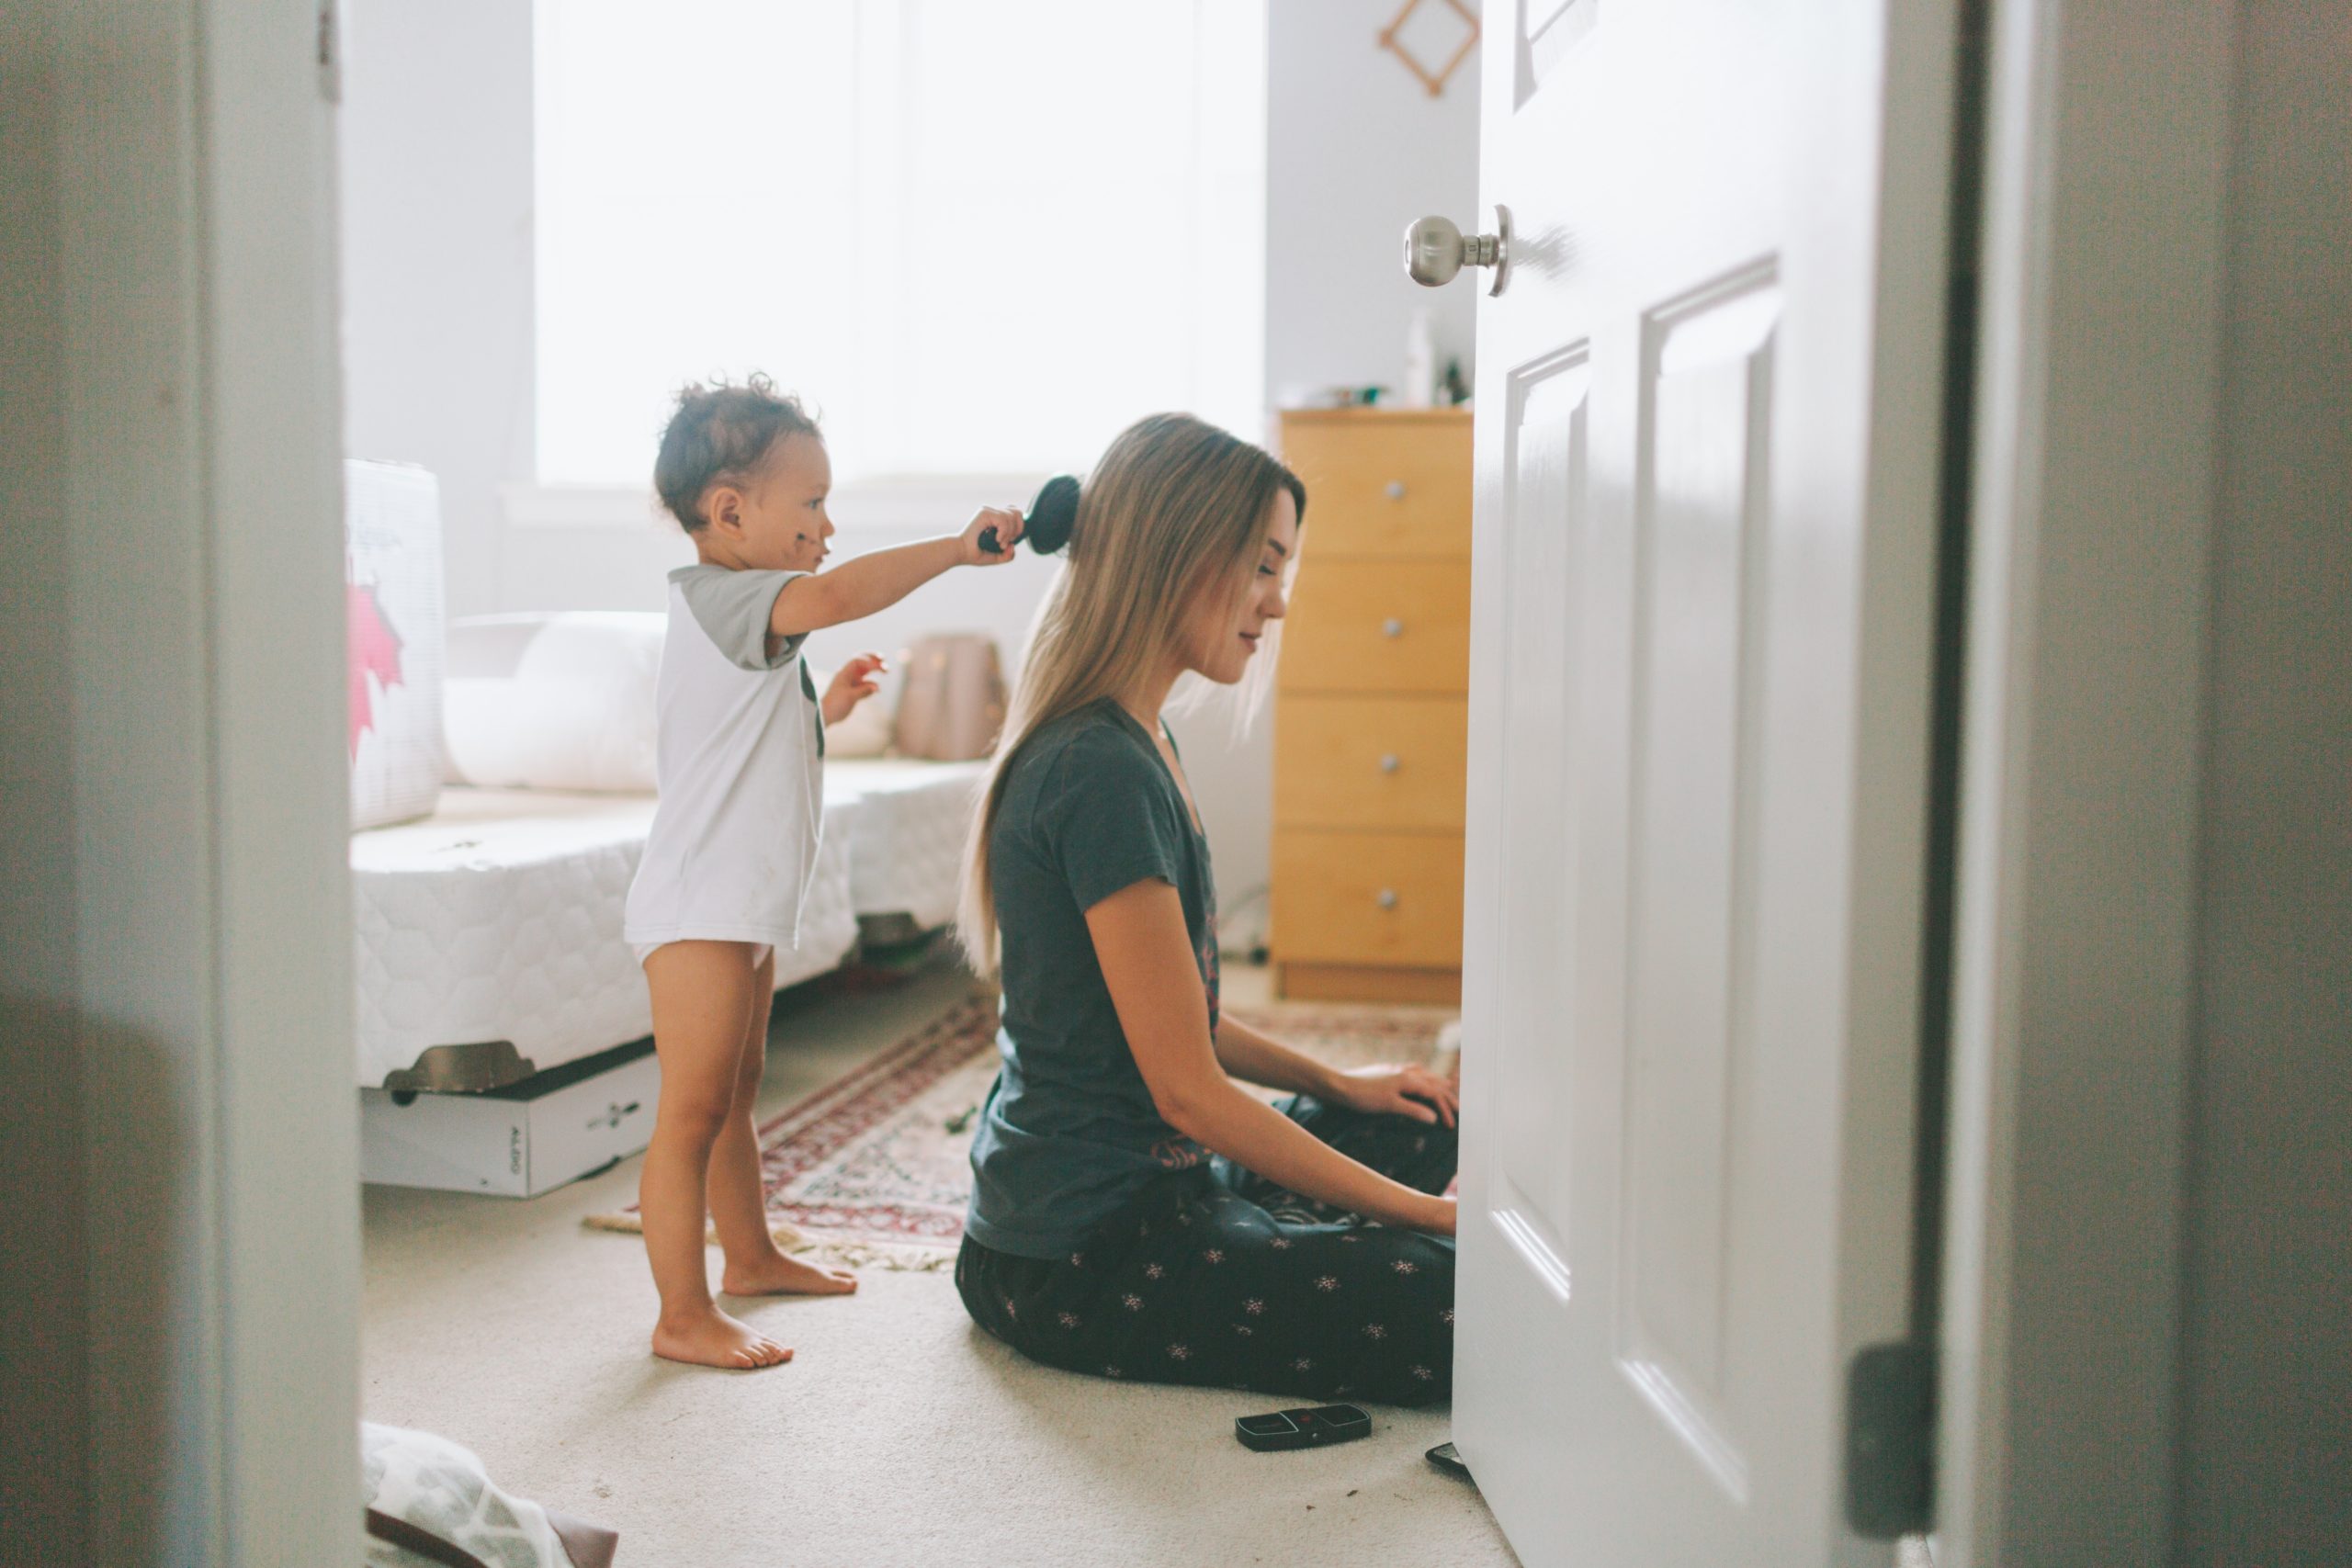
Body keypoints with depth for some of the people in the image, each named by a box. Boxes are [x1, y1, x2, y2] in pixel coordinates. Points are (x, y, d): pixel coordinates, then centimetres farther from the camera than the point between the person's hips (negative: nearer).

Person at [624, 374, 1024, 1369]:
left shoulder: (738, 624, 17)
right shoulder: (719, 599, -17)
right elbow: (836, 594, -36)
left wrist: (823, 710, 18)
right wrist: (956, 549, -29)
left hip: (743, 907, 11)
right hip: (699, 906, -11)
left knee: (737, 1093, 22)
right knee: (691, 1114, -6)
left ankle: (750, 1258, 37)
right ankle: (683, 1316, -1)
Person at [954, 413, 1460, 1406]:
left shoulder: (1135, 745, 10)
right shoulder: (1102, 773, -23)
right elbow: (1189, 1090, -22)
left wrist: (1335, 1084, 15)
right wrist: (1427, 1213, -16)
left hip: (1144, 1182, 10)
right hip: (1083, 1258, -10)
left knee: (1439, 1128, 20)